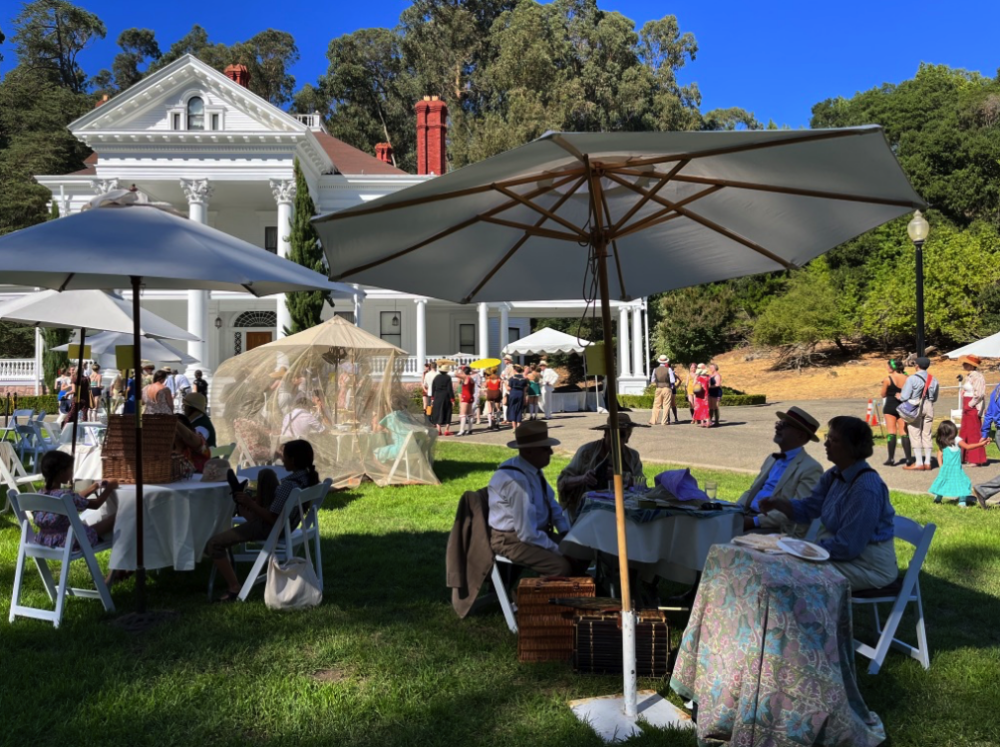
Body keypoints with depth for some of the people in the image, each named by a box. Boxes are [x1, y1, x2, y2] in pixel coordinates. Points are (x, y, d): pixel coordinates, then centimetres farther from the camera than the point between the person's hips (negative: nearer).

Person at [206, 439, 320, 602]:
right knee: (266, 474, 18)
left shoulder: (288, 485, -34)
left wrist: (250, 504, -17)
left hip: (271, 529, -9)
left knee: (214, 544, -1)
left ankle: (234, 589, 0)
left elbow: (272, 519, -28)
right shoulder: (310, 476, -9)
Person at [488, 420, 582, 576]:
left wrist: (567, 534, 3)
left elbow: (551, 504, 16)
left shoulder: (533, 469, 1)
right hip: (512, 540, -9)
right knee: (562, 566, -26)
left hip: (537, 532, 9)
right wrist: (558, 550, -17)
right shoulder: (516, 480, -28)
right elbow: (527, 534, -27)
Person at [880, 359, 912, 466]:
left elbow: (883, 394, -1)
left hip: (890, 406, -4)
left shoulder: (888, 378, -10)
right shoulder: (906, 378, 1)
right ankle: (908, 458, 6)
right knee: (904, 432, 8)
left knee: (891, 432, 0)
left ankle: (891, 459, 0)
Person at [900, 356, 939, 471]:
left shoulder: (912, 379, -12)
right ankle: (927, 462, 13)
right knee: (927, 435, 10)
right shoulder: (933, 380, 7)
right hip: (929, 407, 5)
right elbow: (935, 398, 14)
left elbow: (904, 397, -13)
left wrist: (899, 396, 8)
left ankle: (919, 463, 0)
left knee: (915, 435, 0)